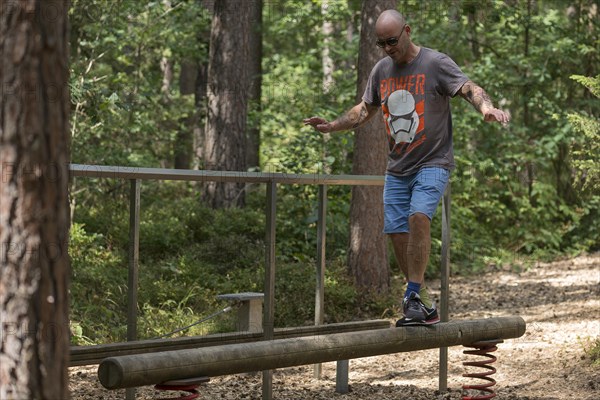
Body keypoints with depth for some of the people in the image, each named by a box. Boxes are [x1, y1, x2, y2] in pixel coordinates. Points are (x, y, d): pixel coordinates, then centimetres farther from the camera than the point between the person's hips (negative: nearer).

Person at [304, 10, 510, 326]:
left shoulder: (435, 63, -7)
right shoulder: (381, 70, 11)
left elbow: (469, 89, -20)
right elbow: (365, 110, 24)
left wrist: (486, 107, -41)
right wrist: (333, 126, 11)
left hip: (432, 163, -6)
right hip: (397, 169, 6)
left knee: (418, 216, -28)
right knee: (397, 232, 1)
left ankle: (413, 296, -20)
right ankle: (424, 308, 11)